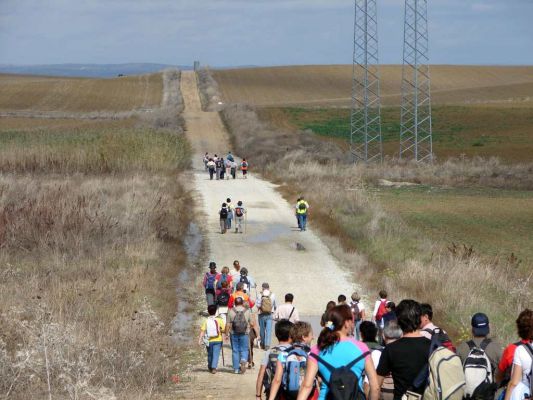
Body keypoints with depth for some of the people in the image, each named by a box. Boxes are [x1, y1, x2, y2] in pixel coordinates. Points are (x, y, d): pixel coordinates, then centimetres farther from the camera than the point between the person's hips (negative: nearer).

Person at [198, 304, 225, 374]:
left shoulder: (206, 321, -3)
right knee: (216, 354, -3)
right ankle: (214, 367, -19)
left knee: (210, 355, 18)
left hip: (209, 341, 2)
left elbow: (202, 331, -11)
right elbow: (224, 329, -7)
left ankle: (210, 367, 34)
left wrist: (200, 339, -14)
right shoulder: (219, 320, -5)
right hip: (218, 340, -2)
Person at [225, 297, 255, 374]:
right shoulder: (247, 311, -2)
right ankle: (243, 361, -20)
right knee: (244, 350, 9)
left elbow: (228, 325, -5)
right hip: (244, 333, 0)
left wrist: (226, 334, 3)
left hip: (234, 334, 0)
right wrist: (251, 328, 23)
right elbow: (252, 324, 2)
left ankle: (236, 368, 11)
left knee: (235, 351, 9)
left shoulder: (231, 311, -4)